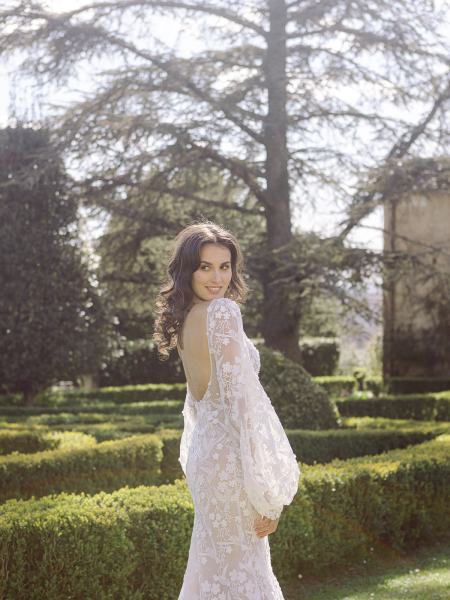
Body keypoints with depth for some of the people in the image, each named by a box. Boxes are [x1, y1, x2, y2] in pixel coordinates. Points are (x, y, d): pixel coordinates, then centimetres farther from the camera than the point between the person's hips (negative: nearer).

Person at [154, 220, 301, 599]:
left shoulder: (185, 317, 13)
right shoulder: (223, 311, -14)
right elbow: (240, 394, -19)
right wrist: (267, 490, -18)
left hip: (204, 446, 9)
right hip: (231, 452, -9)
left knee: (214, 567, 16)